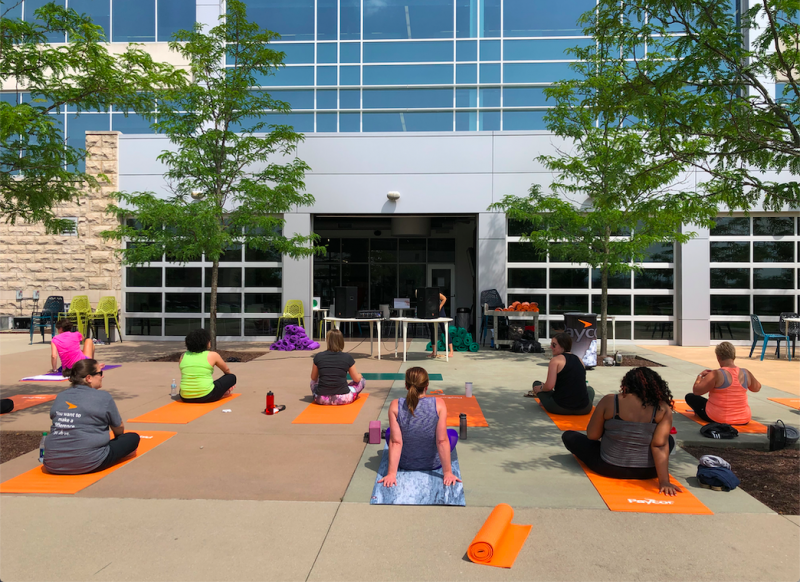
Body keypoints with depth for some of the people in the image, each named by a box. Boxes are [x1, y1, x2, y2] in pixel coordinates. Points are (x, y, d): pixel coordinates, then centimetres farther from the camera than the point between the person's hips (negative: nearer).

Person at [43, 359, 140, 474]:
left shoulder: (60, 396, 10)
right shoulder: (103, 397, -5)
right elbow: (119, 428, 8)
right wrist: (118, 439, 32)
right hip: (87, 464, -6)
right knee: (133, 438, 7)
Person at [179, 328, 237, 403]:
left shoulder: (183, 357, 9)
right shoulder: (212, 355, 0)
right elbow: (227, 371, 17)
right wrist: (229, 383, 39)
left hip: (185, 398, 4)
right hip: (206, 397, -4)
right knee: (232, 377, 13)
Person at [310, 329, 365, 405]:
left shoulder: (318, 357, -5)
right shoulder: (347, 357, -8)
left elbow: (313, 378, 10)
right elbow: (357, 379, 3)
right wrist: (360, 375, 27)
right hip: (342, 399, -1)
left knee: (314, 381, 33)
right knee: (361, 380, 20)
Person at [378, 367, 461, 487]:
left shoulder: (395, 406, -20)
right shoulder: (438, 404, -21)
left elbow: (395, 442, -20)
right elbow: (442, 441, -20)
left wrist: (391, 473, -15)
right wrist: (448, 472, -13)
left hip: (405, 463, 1)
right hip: (433, 463, -1)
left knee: (389, 432, 31)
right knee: (453, 433, 28)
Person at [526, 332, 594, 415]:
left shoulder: (555, 360, -8)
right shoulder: (579, 360, 10)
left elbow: (549, 386, -17)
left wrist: (540, 388, 6)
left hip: (560, 408, -4)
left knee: (536, 384, 18)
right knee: (590, 389, 40)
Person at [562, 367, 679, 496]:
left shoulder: (609, 401, -12)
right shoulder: (663, 408, -10)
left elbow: (592, 436, -7)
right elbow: (660, 445, -15)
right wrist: (664, 481, -15)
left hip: (609, 468, -2)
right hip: (648, 472, 2)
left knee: (568, 436, 18)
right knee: (669, 440, 33)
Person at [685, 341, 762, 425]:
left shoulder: (716, 375, -20)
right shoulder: (746, 373, -6)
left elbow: (696, 391, -16)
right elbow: (757, 388, 14)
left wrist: (700, 375, 0)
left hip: (716, 419, -5)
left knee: (689, 397, 11)